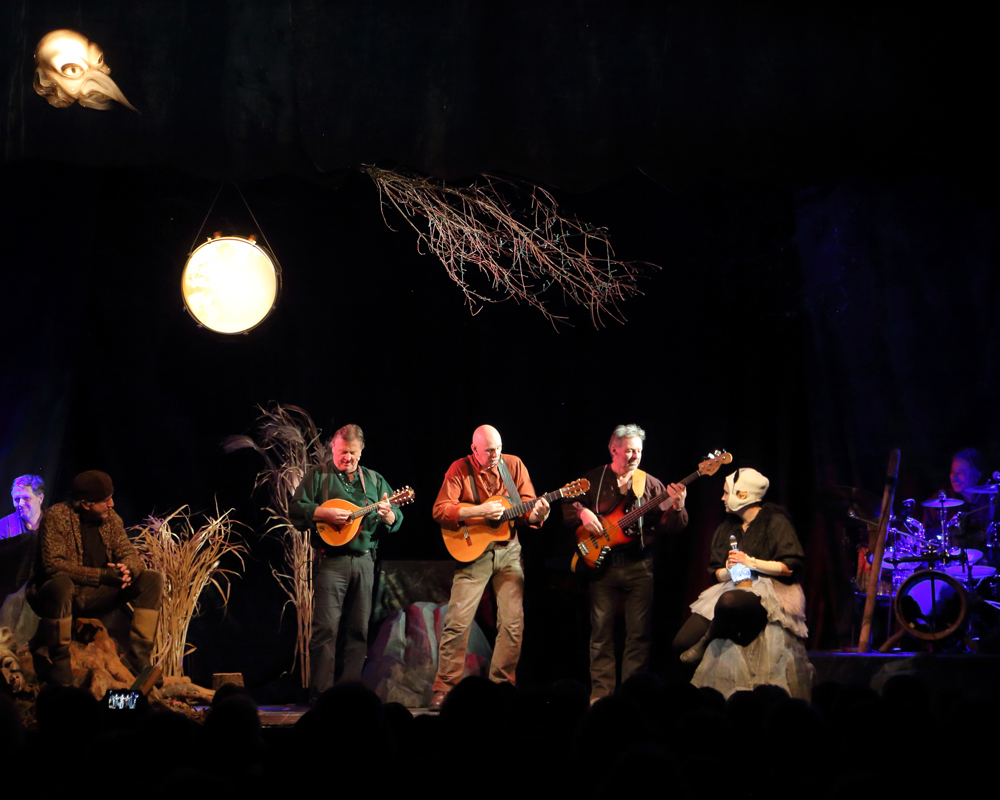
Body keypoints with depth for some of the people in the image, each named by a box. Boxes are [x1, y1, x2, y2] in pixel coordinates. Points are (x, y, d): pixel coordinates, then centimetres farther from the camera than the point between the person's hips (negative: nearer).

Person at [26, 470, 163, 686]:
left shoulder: (111, 518, 4)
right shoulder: (57, 517, -14)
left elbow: (129, 554, 2)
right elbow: (52, 564, -24)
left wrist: (127, 569, -25)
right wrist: (102, 575, -30)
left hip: (99, 595, 6)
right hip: (65, 594, -6)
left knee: (152, 579, -9)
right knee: (61, 583, -41)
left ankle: (138, 657, -12)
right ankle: (59, 659, -23)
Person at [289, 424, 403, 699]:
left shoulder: (375, 480, 17)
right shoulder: (318, 476, 8)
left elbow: (397, 521, 12)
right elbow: (296, 509, -1)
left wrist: (387, 514, -11)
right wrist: (325, 514, -16)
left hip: (364, 560, 4)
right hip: (331, 560, -4)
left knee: (359, 629, 4)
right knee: (326, 627, -9)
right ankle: (322, 691, -6)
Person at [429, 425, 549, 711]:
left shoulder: (514, 465, 4)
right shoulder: (460, 470, -4)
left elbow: (527, 509, 3)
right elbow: (440, 510, -12)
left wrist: (536, 514, -20)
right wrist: (479, 511, -21)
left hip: (508, 550, 3)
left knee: (514, 622, -2)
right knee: (458, 621, -9)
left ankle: (501, 685, 9)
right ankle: (444, 687, 0)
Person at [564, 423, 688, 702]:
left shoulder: (651, 484, 7)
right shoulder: (592, 480, 7)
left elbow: (668, 526, 1)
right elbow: (566, 509, 10)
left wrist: (677, 506, -18)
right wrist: (581, 512, -9)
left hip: (640, 566, 0)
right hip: (602, 563, 0)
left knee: (639, 633, 1)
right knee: (601, 631, 2)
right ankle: (601, 692, 9)